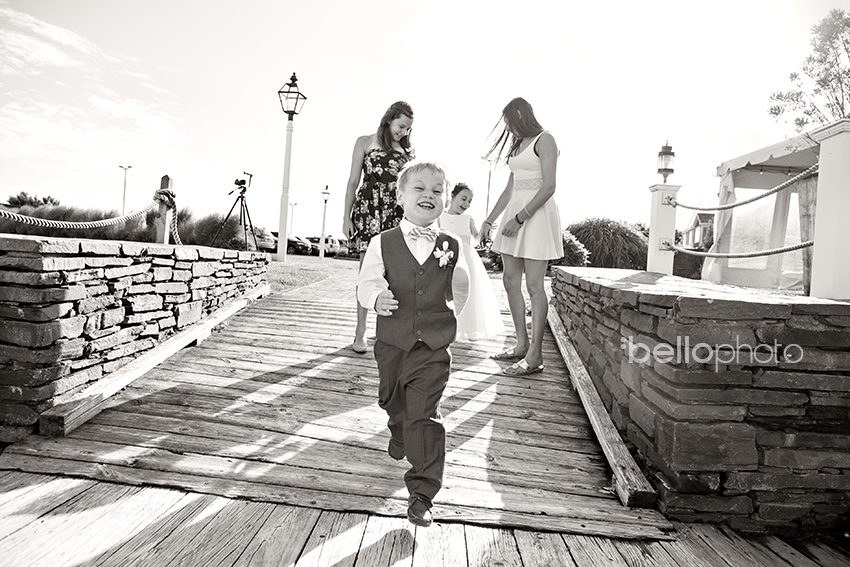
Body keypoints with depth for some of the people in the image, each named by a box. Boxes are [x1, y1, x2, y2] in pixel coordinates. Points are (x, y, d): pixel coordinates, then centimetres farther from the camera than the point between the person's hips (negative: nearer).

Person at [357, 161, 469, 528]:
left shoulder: (451, 247, -2)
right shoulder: (383, 243, -5)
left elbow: (460, 288, 14)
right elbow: (367, 282, -9)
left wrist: (447, 315, 10)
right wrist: (377, 297, -28)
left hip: (433, 345, -2)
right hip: (392, 341, 2)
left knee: (425, 415, -7)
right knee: (392, 401, 25)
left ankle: (422, 492, 2)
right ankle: (400, 435, 59)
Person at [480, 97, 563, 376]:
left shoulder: (544, 140, -4)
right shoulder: (517, 146, 20)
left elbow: (549, 187, -14)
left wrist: (520, 218, -17)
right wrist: (489, 220, 15)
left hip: (537, 214, -9)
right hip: (515, 213, 9)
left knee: (534, 285, -9)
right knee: (510, 281, 6)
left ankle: (534, 356, -6)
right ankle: (521, 345, 14)